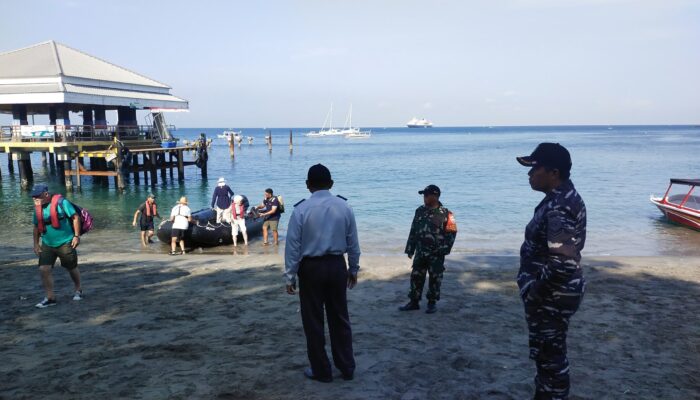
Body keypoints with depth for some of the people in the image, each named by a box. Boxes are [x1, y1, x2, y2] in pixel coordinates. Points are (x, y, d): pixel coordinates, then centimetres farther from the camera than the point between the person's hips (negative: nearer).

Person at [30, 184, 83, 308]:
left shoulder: (60, 202, -13)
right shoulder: (37, 207, 5)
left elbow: (75, 217, -12)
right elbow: (36, 226, 16)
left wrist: (77, 236, -15)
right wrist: (36, 243, 12)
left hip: (65, 242, -5)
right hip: (47, 244, 5)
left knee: (72, 268, 10)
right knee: (44, 269, -8)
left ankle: (78, 290, 34)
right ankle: (50, 297, 2)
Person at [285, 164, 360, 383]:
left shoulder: (301, 209, -11)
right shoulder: (344, 207, -1)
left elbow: (293, 246, -9)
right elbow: (353, 243, 5)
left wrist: (290, 276, -1)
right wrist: (354, 269, 17)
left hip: (311, 268, -3)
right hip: (337, 266, 4)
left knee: (313, 321, 10)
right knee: (340, 318, 16)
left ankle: (321, 371, 20)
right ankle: (347, 368, 25)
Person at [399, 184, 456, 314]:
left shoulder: (444, 214, -9)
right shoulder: (420, 211, 6)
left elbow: (451, 233, -8)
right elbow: (413, 231, 11)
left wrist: (444, 249, -14)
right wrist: (410, 249, 10)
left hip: (436, 254, -5)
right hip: (420, 252, 5)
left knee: (435, 278, 6)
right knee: (416, 276, 7)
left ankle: (432, 302, 20)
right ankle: (414, 302, 17)